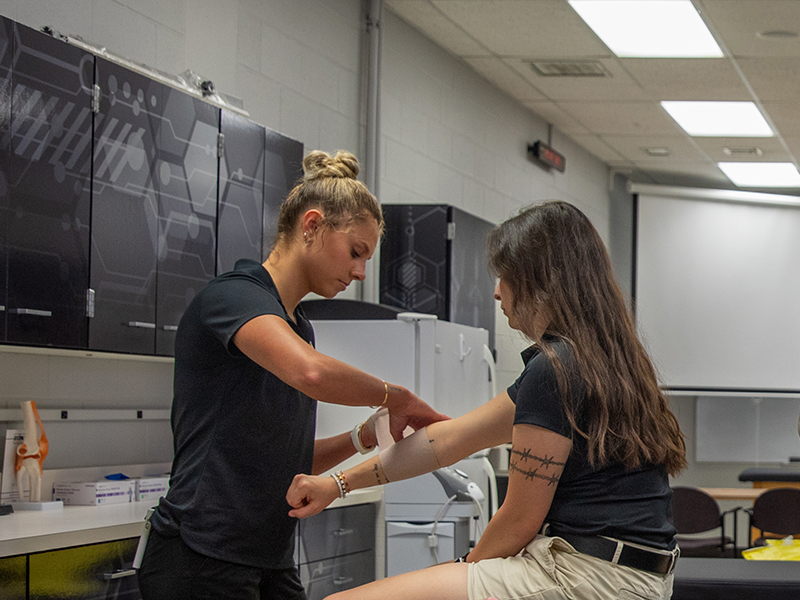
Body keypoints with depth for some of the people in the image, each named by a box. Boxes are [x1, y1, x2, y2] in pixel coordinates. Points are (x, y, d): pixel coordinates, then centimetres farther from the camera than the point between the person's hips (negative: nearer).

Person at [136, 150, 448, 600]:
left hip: (272, 563, 9)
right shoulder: (234, 296, -12)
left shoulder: (299, 327, 16)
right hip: (201, 559, -9)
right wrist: (394, 397, -16)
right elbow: (311, 372, -33)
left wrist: (364, 437, 3)